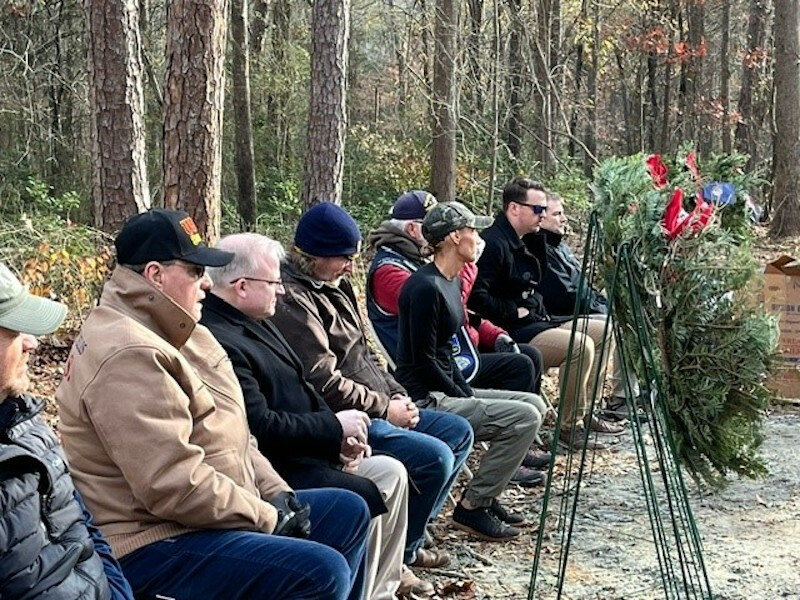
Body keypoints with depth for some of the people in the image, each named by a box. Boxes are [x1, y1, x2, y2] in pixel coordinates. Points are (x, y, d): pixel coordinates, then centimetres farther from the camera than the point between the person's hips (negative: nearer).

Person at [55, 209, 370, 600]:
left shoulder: (168, 334, 12)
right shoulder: (129, 356, -23)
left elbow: (224, 435, 17)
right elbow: (173, 485, -29)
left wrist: (275, 492, 2)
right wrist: (268, 518, -16)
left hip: (206, 514, 11)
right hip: (153, 548, -11)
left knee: (348, 512, 13)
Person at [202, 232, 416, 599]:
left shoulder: (255, 321, 10)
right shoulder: (218, 341, -24)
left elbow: (299, 390, 16)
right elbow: (260, 427, -28)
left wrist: (340, 436, -1)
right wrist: (334, 427, -16)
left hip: (302, 451, 11)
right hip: (267, 468, -11)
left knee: (391, 473, 10)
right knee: (363, 500, -21)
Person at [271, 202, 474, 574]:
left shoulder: (335, 287, 15)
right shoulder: (291, 300, -18)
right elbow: (323, 383, -24)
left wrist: (396, 394, 6)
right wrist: (385, 408, -14)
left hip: (375, 407, 11)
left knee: (458, 432, 12)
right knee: (435, 456, -22)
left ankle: (410, 531, 16)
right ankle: (401, 551, 0)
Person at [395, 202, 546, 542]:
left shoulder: (451, 281, 11)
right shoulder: (426, 287, -18)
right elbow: (424, 362, -18)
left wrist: (470, 395, 6)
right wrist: (467, 400, -11)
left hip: (447, 391, 10)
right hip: (425, 400, -10)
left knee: (532, 405, 13)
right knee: (525, 418, -15)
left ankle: (484, 497, 16)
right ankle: (472, 507, -6)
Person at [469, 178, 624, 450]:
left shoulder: (528, 241, 16)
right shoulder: (493, 243, -16)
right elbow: (477, 295, -25)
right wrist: (514, 311, -19)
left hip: (538, 321, 11)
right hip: (512, 333, -11)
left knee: (600, 331, 11)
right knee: (580, 345, -25)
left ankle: (585, 411, 16)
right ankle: (569, 426, -15)